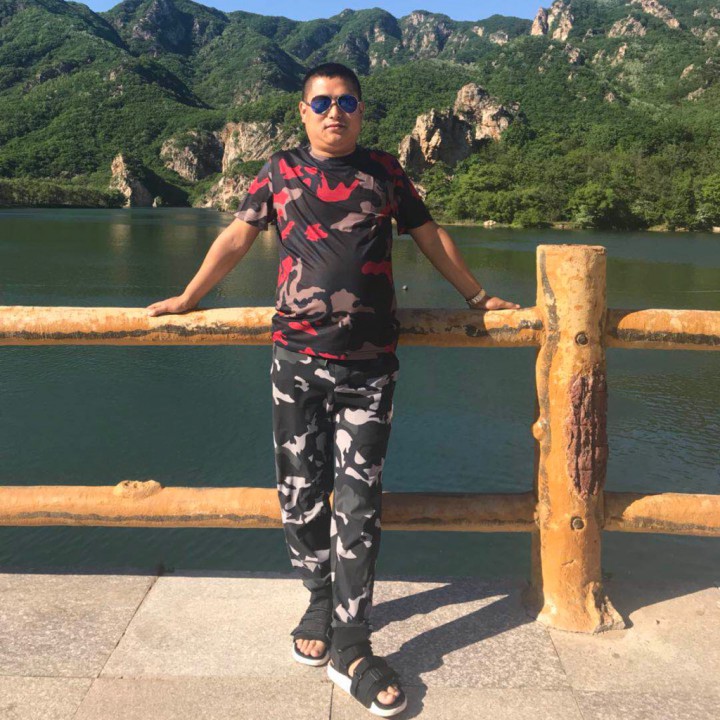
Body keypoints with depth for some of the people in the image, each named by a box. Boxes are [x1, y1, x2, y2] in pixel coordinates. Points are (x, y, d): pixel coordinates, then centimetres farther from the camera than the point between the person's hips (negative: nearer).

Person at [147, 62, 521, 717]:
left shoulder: (384, 171, 11)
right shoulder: (280, 171, 11)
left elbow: (430, 237, 18)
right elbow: (237, 238, 16)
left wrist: (478, 296, 22)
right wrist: (187, 299, 19)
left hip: (368, 365, -1)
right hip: (296, 359, 1)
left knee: (358, 502, -1)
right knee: (302, 493, 9)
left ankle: (351, 647, 8)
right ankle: (321, 603, 31)